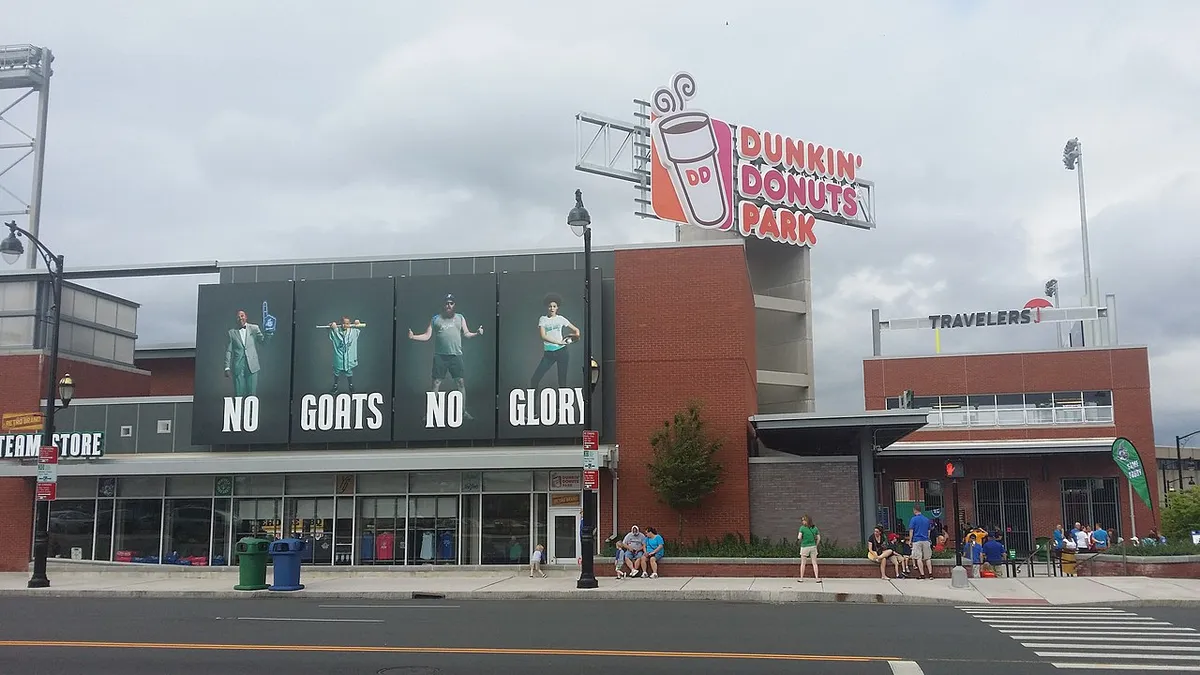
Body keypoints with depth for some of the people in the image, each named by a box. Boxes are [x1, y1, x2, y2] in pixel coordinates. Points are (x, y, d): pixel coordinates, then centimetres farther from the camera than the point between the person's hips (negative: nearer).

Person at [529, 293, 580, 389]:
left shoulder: (561, 319, 6)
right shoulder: (543, 319, 4)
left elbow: (576, 330, 13)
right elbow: (543, 336, -10)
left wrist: (577, 335, -10)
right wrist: (558, 342, -20)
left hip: (562, 351, 0)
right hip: (548, 353, 0)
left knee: (562, 381, 1)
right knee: (535, 379, -7)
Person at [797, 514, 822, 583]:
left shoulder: (802, 528, -9)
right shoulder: (815, 528, 3)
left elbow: (799, 537, -15)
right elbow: (819, 538, 4)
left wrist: (798, 535, 6)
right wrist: (816, 545, 15)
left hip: (804, 547, -3)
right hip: (813, 546, 3)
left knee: (803, 563, 9)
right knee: (814, 563, 6)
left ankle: (801, 579, 13)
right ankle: (817, 578, 1)